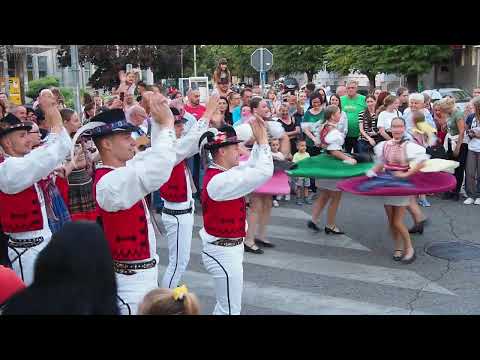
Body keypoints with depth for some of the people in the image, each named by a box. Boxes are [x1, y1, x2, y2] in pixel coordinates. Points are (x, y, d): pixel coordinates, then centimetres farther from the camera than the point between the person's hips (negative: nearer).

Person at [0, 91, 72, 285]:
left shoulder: (24, 162, 8)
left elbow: (62, 146, 9)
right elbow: (53, 153, -29)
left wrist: (54, 111, -1)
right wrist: (52, 113, -19)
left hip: (44, 241, 9)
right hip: (27, 250, -9)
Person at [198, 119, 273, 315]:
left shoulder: (221, 173, 4)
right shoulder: (219, 181, -27)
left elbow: (251, 166, 16)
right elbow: (264, 173, -31)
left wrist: (259, 141, 3)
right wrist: (263, 140, -20)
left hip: (229, 248, 10)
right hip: (224, 252, -10)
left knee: (225, 305, 23)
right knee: (230, 309, 2)